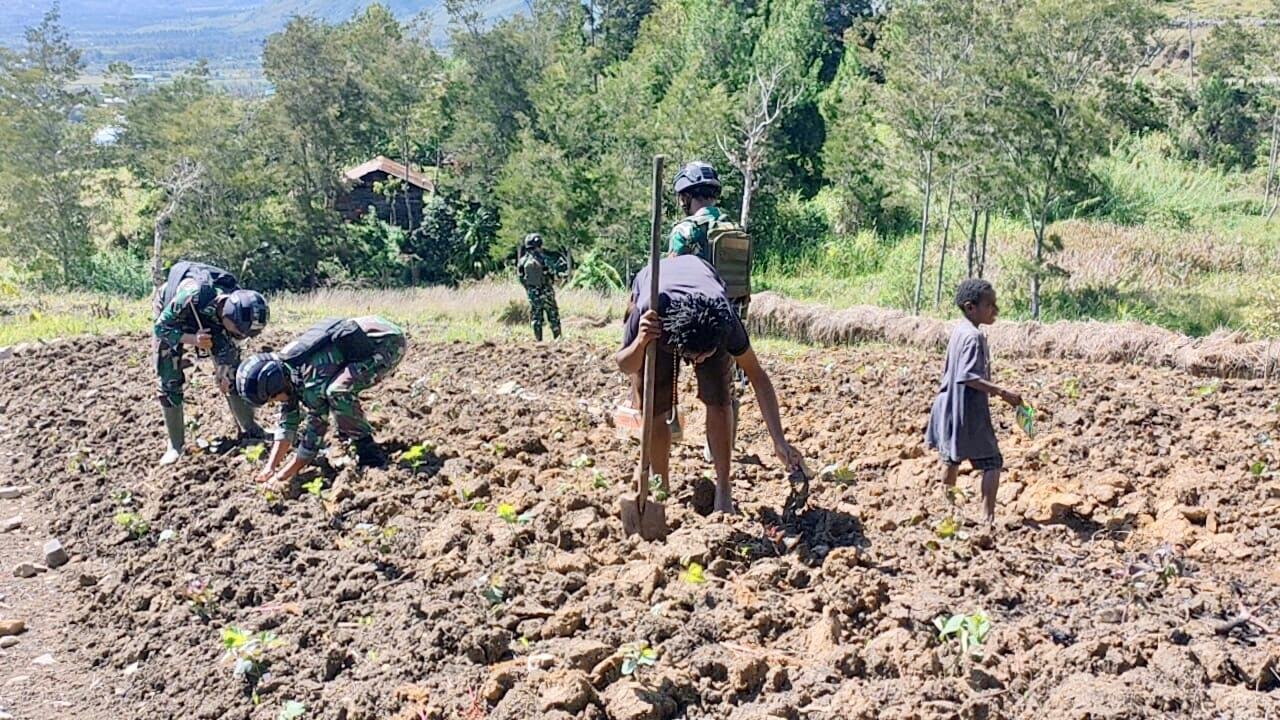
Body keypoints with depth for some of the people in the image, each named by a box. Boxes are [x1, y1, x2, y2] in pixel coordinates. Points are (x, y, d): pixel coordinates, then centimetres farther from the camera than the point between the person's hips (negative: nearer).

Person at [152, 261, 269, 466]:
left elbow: (227, 342, -10)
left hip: (209, 318, 4)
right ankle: (175, 445, 3)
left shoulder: (238, 304, -28)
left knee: (233, 371, -3)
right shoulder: (192, 295, -45)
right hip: (170, 319, -4)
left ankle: (249, 429, 9)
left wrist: (224, 372, -17)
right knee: (170, 381, -9)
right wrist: (193, 340, -43)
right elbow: (161, 328, -30)